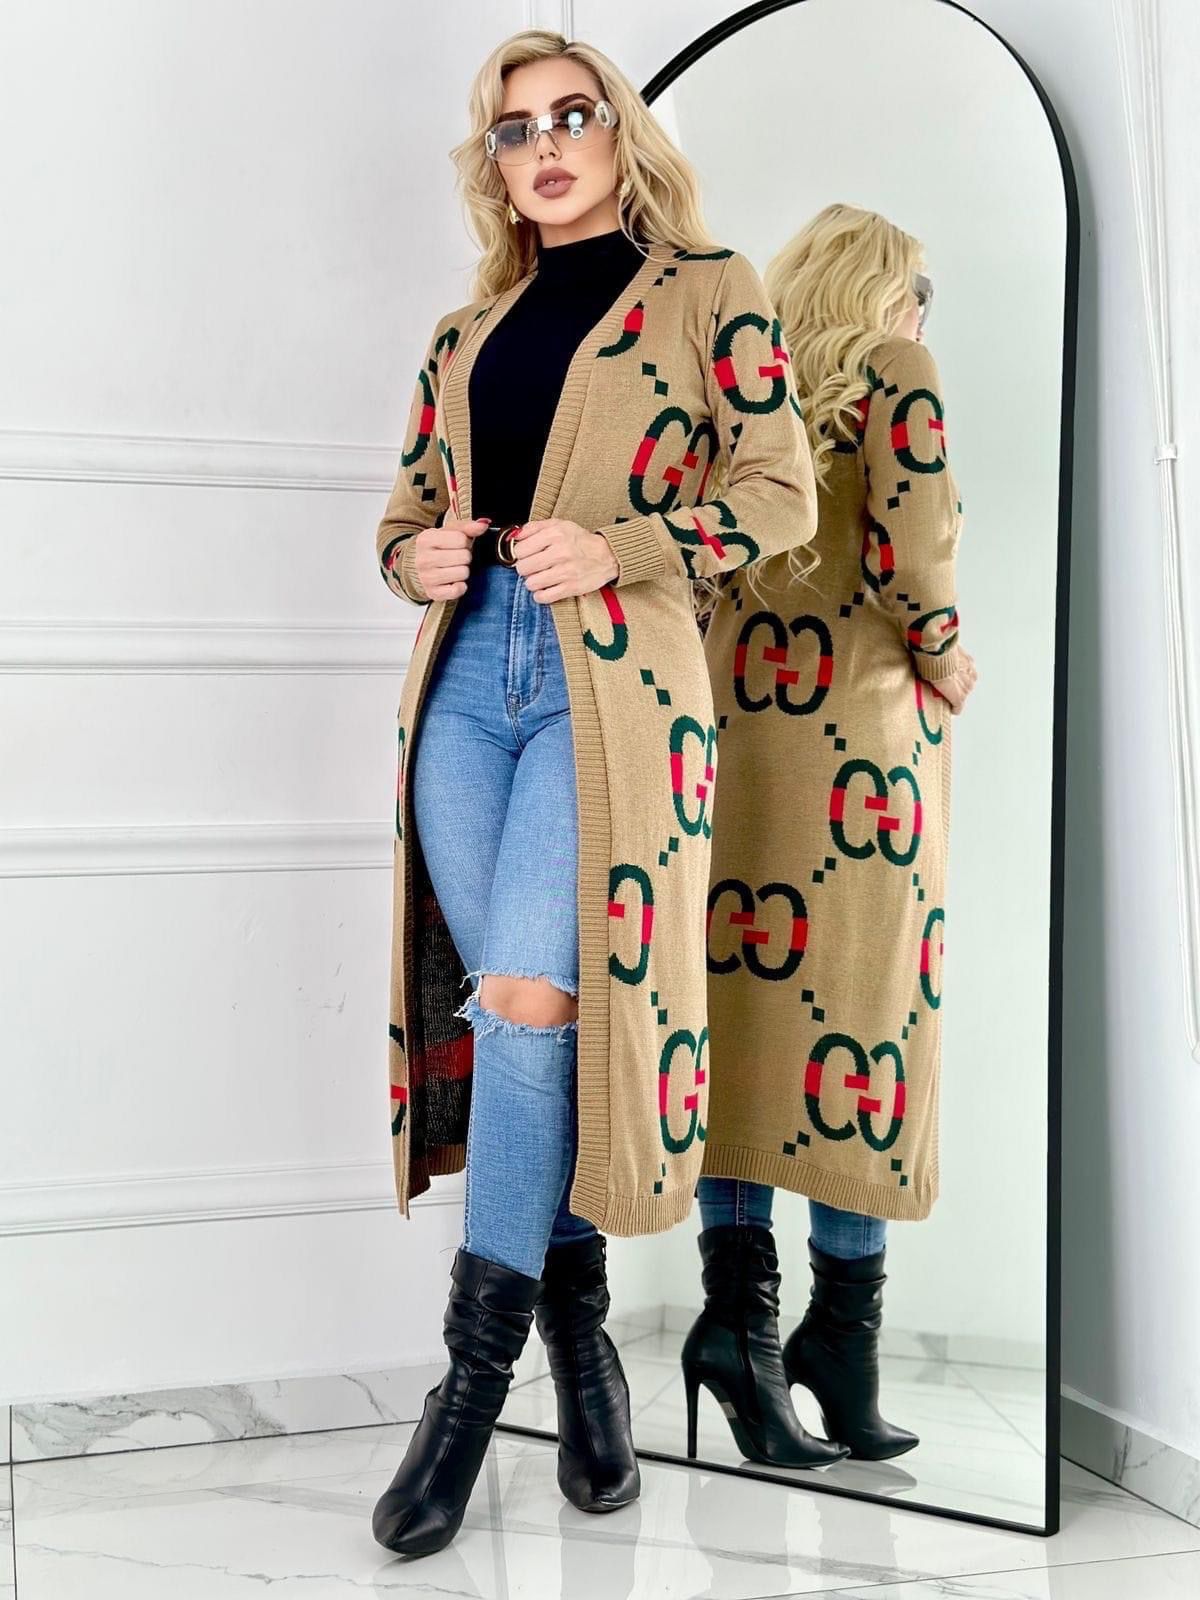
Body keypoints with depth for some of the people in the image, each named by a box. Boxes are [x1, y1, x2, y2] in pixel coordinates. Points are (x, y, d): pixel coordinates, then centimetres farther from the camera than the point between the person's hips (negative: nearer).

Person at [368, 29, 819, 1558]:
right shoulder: (465, 332, 19)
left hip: (610, 676, -5)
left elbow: (783, 492, 0)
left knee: (532, 996, -16)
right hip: (469, 673, 5)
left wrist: (618, 544, -14)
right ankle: (578, 1334, 16)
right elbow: (403, 513, 24)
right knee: (511, 1010, 2)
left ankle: (473, 1375, -7)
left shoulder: (705, 291, 6)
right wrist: (422, 554, 0)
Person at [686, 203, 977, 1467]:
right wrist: (942, 654, 1)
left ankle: (736, 1291, -7)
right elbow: (910, 537, -13)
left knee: (745, 999, 4)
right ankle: (841, 1335, 1)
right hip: (861, 726, -5)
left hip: (732, 719, 5)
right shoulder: (895, 371, 1)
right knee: (865, 1012, -1)